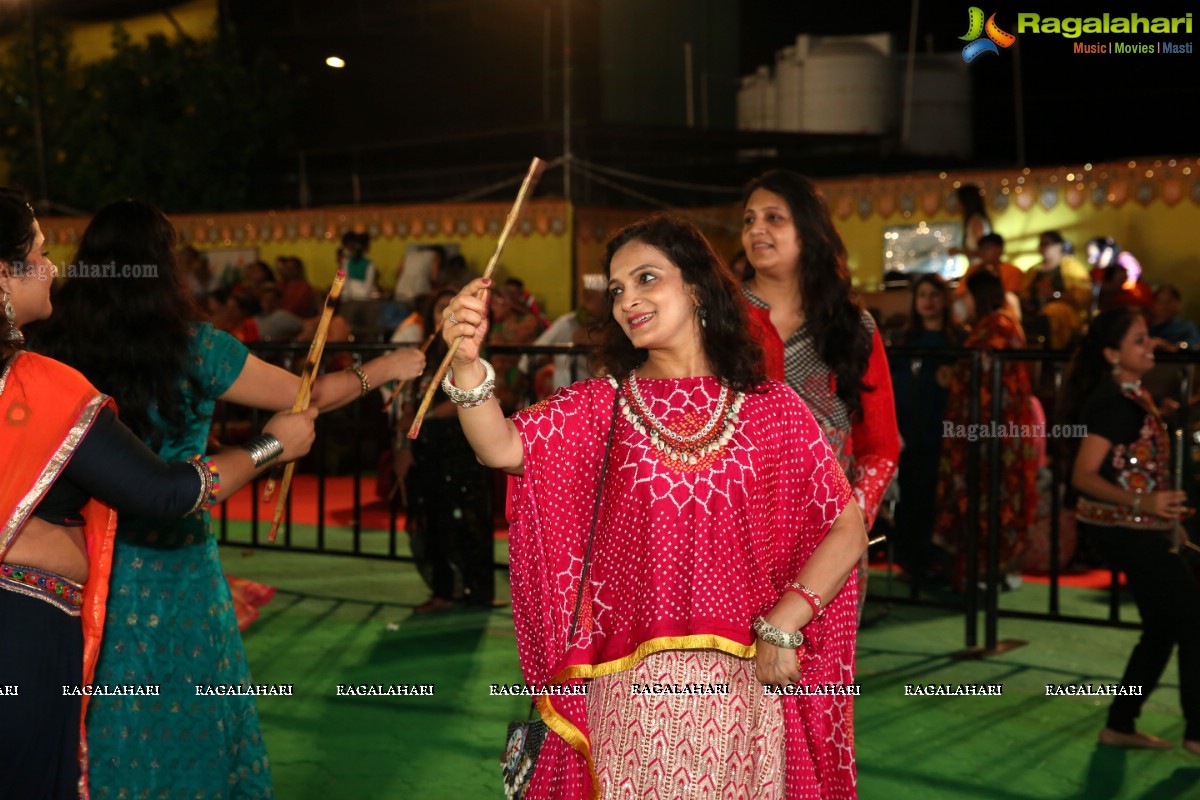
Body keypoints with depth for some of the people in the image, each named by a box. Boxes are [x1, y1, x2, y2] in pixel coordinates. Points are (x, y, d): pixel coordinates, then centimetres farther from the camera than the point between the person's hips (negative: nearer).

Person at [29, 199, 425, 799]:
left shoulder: (53, 351, -5)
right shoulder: (190, 348, -11)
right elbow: (311, 396, -2)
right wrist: (389, 367, 12)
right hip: (171, 568, -3)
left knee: (98, 731, 14)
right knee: (182, 726, 12)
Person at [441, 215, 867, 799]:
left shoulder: (771, 408, 2)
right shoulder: (602, 406, 4)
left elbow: (847, 531, 0)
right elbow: (503, 447, -14)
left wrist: (781, 625, -10)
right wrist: (467, 364, -32)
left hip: (743, 682, 0)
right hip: (627, 686, 1)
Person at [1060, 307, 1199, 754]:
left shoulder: (1133, 397, 10)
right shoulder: (1115, 402, -18)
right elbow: (1083, 475, -23)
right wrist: (1142, 503, -34)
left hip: (1139, 531, 10)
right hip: (1123, 529, -10)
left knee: (1163, 627, 14)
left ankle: (1120, 726, 20)